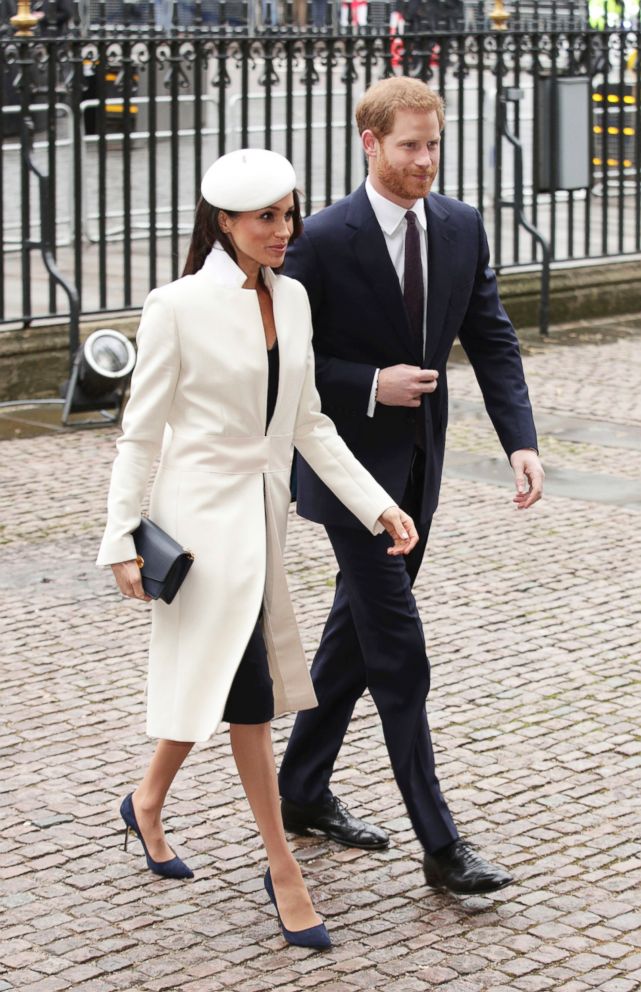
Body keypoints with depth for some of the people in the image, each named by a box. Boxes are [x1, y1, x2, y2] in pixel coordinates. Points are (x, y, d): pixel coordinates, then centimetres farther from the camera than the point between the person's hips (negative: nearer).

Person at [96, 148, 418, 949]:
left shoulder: (291, 298, 5)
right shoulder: (179, 307, -13)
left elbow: (308, 423, 10)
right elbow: (141, 432, -9)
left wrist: (377, 505, 4)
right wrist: (121, 541, -10)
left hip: (262, 513, 7)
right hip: (205, 511, -7)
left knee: (218, 674, 15)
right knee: (246, 688, -5)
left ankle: (148, 804, 38)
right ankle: (283, 871, 3)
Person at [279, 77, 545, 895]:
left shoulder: (461, 228, 0)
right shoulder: (323, 241, -17)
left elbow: (491, 341, 1)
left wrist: (521, 441, -11)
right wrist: (371, 386, -21)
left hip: (417, 465, 6)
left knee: (356, 632, 17)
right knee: (398, 650, -6)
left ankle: (303, 790, 33)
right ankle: (439, 845, -1)